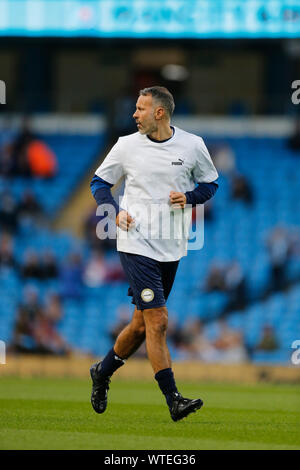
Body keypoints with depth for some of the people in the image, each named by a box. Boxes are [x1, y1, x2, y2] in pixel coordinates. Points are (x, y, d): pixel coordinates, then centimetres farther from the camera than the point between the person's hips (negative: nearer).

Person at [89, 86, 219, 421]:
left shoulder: (192, 145, 2)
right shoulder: (127, 146, 0)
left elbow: (210, 183, 15)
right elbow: (99, 182, 12)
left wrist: (189, 197, -6)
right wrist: (116, 211, -6)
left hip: (171, 248, 3)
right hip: (136, 244, -3)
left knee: (142, 324, 12)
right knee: (157, 321, -13)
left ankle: (103, 372, 35)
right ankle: (173, 400, -12)